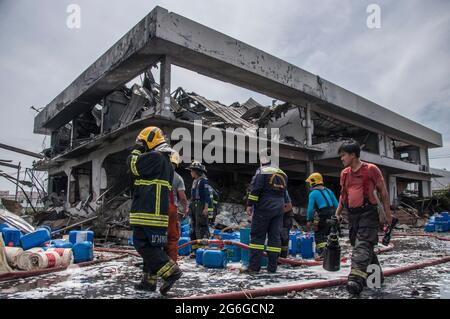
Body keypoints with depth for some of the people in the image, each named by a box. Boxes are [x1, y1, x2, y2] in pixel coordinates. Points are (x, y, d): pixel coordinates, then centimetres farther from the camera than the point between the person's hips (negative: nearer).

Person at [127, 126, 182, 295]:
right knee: (151, 246, 14)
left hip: (147, 211, -10)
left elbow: (133, 165, -7)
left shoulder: (154, 156, -11)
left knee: (142, 244, -7)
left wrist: (137, 151, 7)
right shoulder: (166, 161, 21)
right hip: (158, 212, 10)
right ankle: (149, 281, 21)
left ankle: (171, 271, -11)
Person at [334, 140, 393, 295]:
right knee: (364, 247, 14)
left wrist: (388, 214, -2)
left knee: (362, 245, -17)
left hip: (368, 213, -6)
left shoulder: (371, 169, -6)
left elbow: (383, 192, -2)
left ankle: (357, 278, -24)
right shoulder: (344, 173, 12)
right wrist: (338, 213, 16)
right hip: (352, 214, 7)